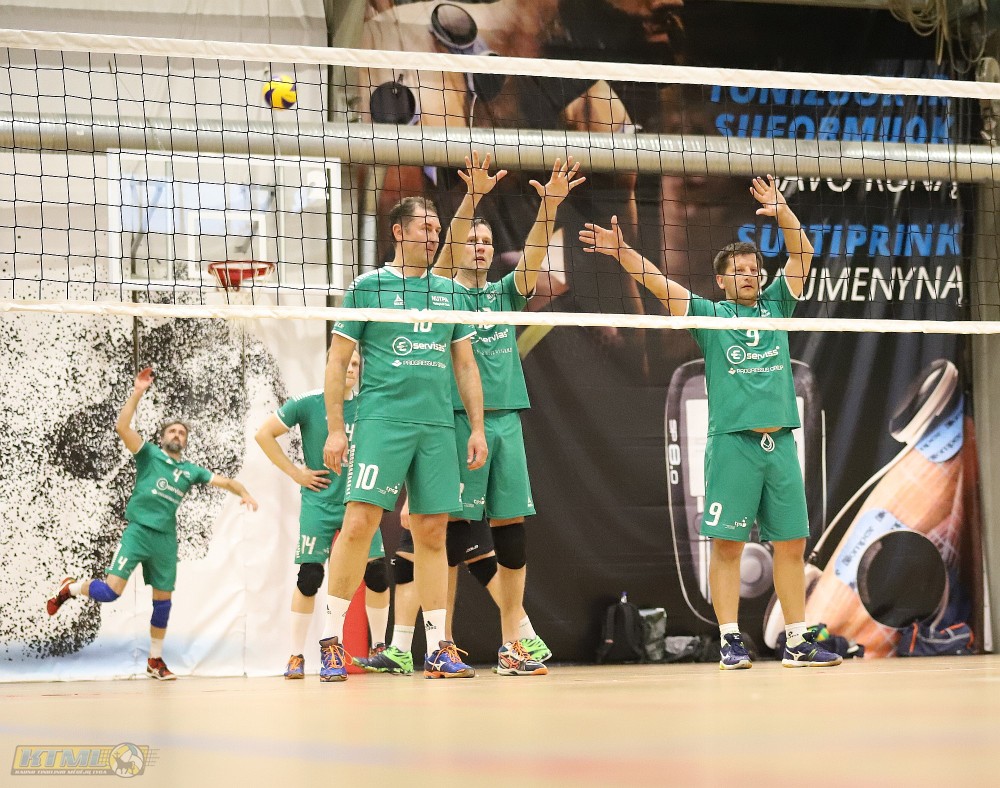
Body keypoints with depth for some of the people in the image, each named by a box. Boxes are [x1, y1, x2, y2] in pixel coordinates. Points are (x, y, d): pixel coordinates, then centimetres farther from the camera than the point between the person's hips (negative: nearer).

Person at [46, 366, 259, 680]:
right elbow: (122, 427, -11)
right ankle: (70, 588, 15)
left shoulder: (191, 471, 13)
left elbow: (225, 481, 14)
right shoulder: (149, 454, 3)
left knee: (163, 600, 8)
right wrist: (137, 393, -17)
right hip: (138, 531, -4)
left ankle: (155, 660, 22)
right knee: (110, 591, -15)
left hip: (166, 539, 4)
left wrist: (244, 494, -7)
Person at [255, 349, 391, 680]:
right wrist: (295, 472, -5)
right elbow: (264, 434, -2)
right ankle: (296, 656, 3)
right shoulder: (308, 403, -7)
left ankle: (378, 648, 14)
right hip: (320, 502, -3)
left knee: (377, 573, -4)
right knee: (309, 577, -8)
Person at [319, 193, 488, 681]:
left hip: (438, 427, 4)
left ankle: (438, 650, 7)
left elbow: (466, 365, 19)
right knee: (359, 523, -13)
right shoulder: (368, 287, 3)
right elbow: (337, 361, 3)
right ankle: (332, 641, -5)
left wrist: (477, 428, 11)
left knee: (432, 533, 3)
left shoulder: (448, 292, 15)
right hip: (381, 421, -4)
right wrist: (335, 430, -4)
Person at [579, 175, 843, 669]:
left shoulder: (775, 306, 14)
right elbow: (658, 282, -5)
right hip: (732, 442, -4)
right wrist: (623, 253, -19)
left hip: (780, 441, 4)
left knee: (791, 543, 4)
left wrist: (780, 211, -6)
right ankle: (730, 641, 0)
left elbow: (803, 254, 9)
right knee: (727, 543, -4)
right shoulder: (709, 315, 6)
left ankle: (798, 642, 9)